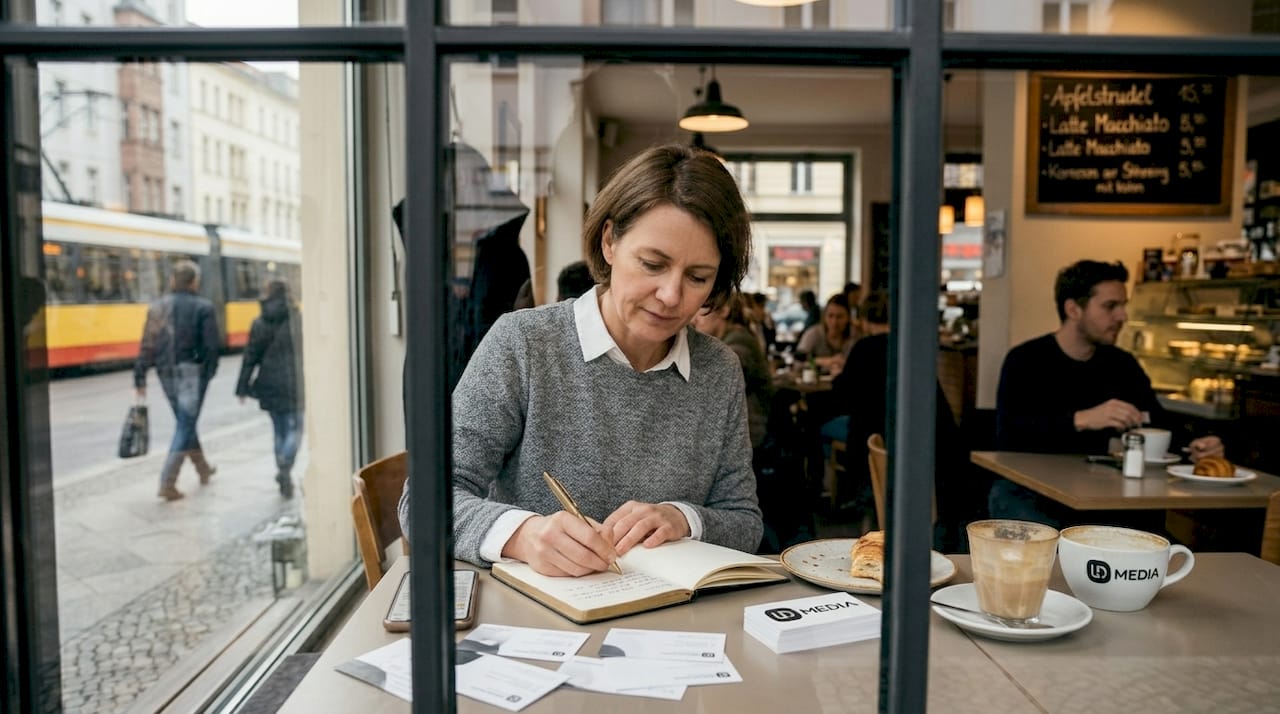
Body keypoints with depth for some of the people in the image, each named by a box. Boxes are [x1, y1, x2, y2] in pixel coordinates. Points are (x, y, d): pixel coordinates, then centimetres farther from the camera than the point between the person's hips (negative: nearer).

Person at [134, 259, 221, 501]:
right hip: (192, 372, -5)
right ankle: (167, 483, -8)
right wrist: (209, 371, 2)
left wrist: (140, 377, 2)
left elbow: (147, 345, 1)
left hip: (167, 373, 5)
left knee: (185, 421, 21)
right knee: (185, 426, -1)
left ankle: (203, 468, 35)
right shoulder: (203, 307, -7)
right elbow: (212, 345, -12)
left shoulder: (157, 307, 5)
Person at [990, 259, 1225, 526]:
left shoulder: (1122, 365, 8)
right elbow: (1007, 434, -24)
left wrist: (1190, 446, -16)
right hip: (1024, 491, -5)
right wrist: (1081, 420, -35)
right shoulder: (1025, 360, -10)